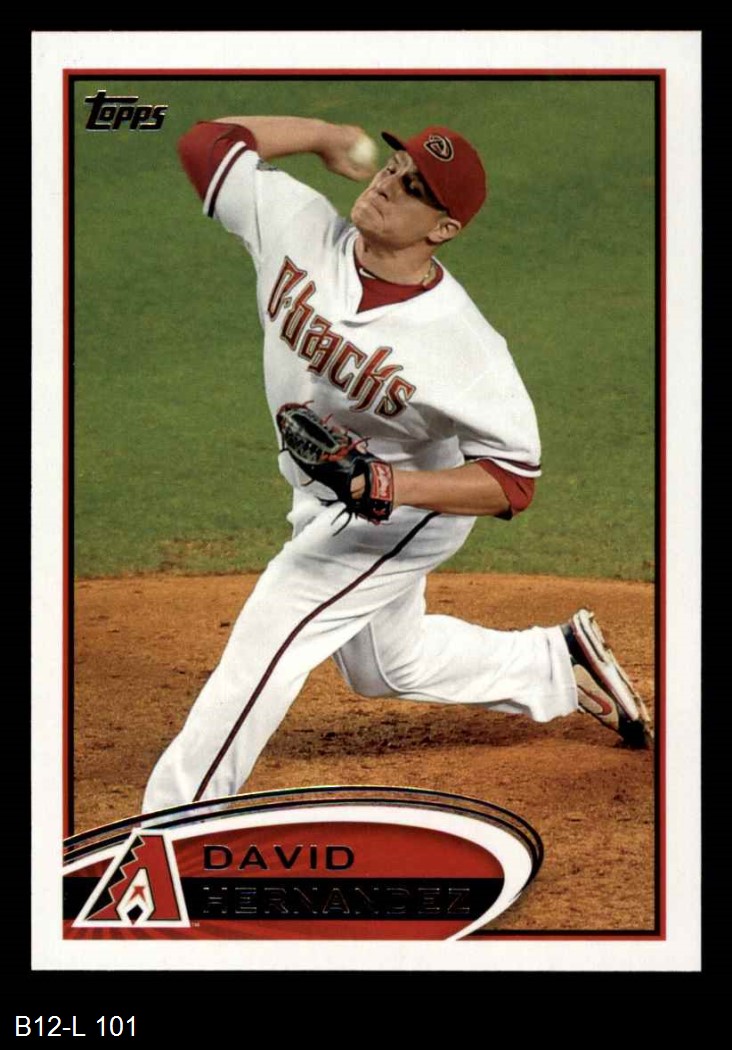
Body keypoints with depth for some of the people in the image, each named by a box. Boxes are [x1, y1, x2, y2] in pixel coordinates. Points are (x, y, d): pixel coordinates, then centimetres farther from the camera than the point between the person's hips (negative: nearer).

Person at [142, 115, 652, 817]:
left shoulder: (461, 343, -33)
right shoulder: (299, 228, -21)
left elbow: (513, 480, -27)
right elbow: (205, 143, -13)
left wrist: (394, 484, -41)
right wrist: (326, 134, -12)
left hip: (412, 508, -8)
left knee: (268, 632, -20)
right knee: (383, 666, 26)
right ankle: (563, 664, 44)